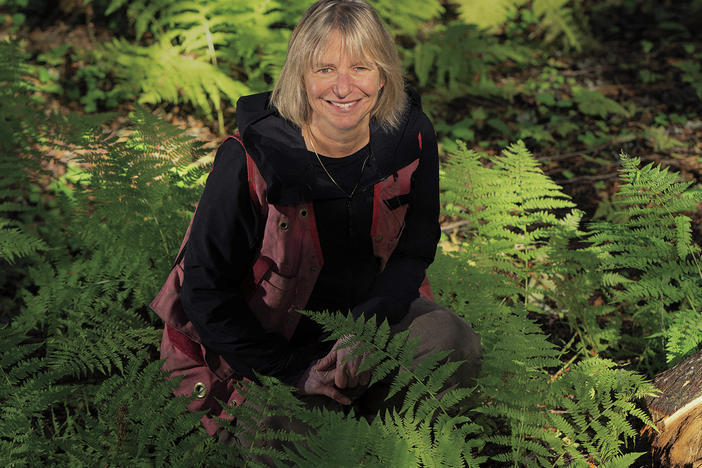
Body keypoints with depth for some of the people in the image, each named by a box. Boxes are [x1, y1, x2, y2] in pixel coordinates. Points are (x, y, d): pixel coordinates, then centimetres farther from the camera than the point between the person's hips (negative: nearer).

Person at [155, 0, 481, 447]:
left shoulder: (411, 134, -12)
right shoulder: (250, 159, -24)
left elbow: (416, 248, 0)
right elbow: (204, 288, -16)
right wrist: (295, 369, -21)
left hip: (373, 310, 4)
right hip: (274, 339, -3)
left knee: (457, 344, -22)